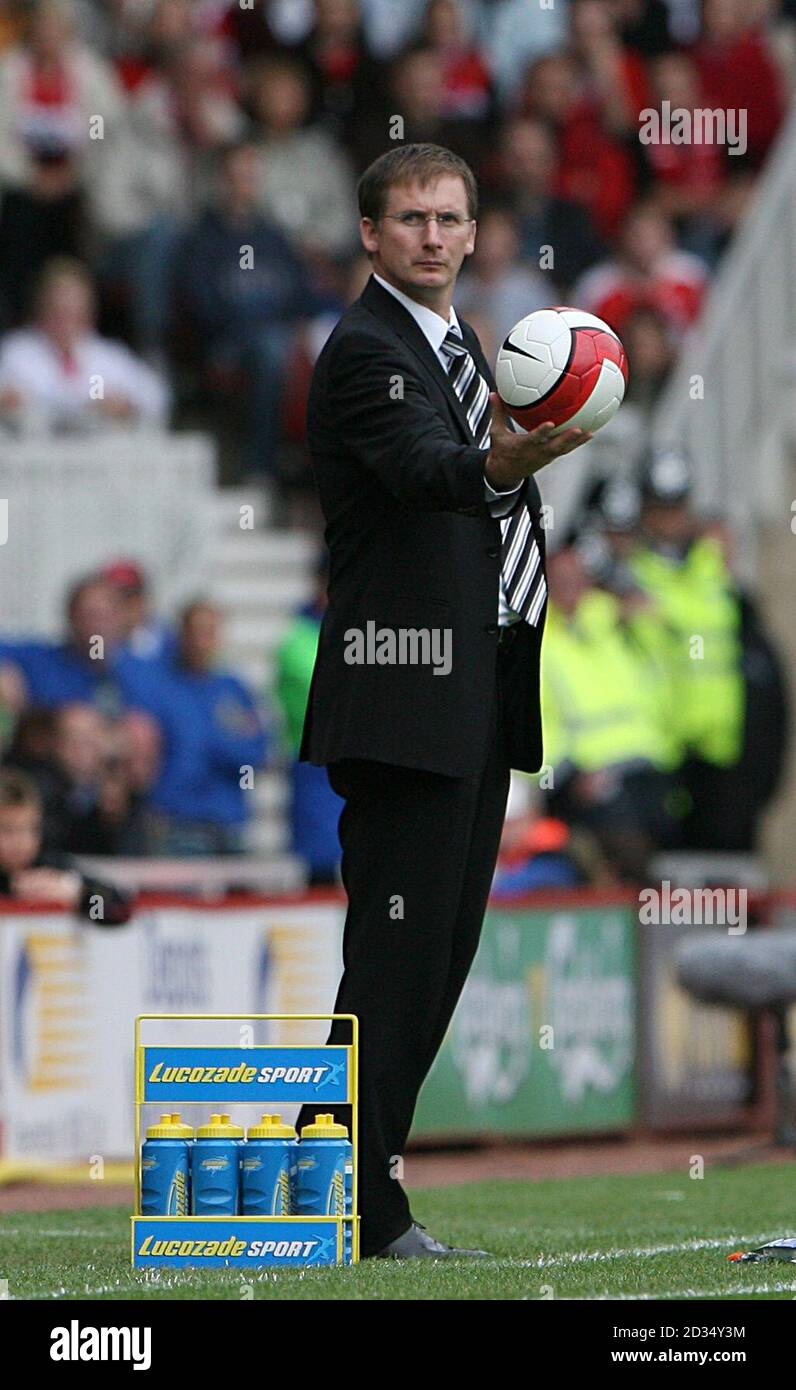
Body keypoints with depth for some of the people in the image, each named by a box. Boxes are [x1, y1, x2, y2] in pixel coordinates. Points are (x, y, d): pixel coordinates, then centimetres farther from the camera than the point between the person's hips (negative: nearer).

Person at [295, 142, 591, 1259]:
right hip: (407, 692, -9)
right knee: (399, 947, -10)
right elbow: (428, 468, -29)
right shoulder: (366, 350, -10)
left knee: (443, 946, 9)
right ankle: (362, 1204, -7)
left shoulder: (461, 348, 19)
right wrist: (505, 465, -48)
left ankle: (338, 1168, 14)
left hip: (482, 695, 9)